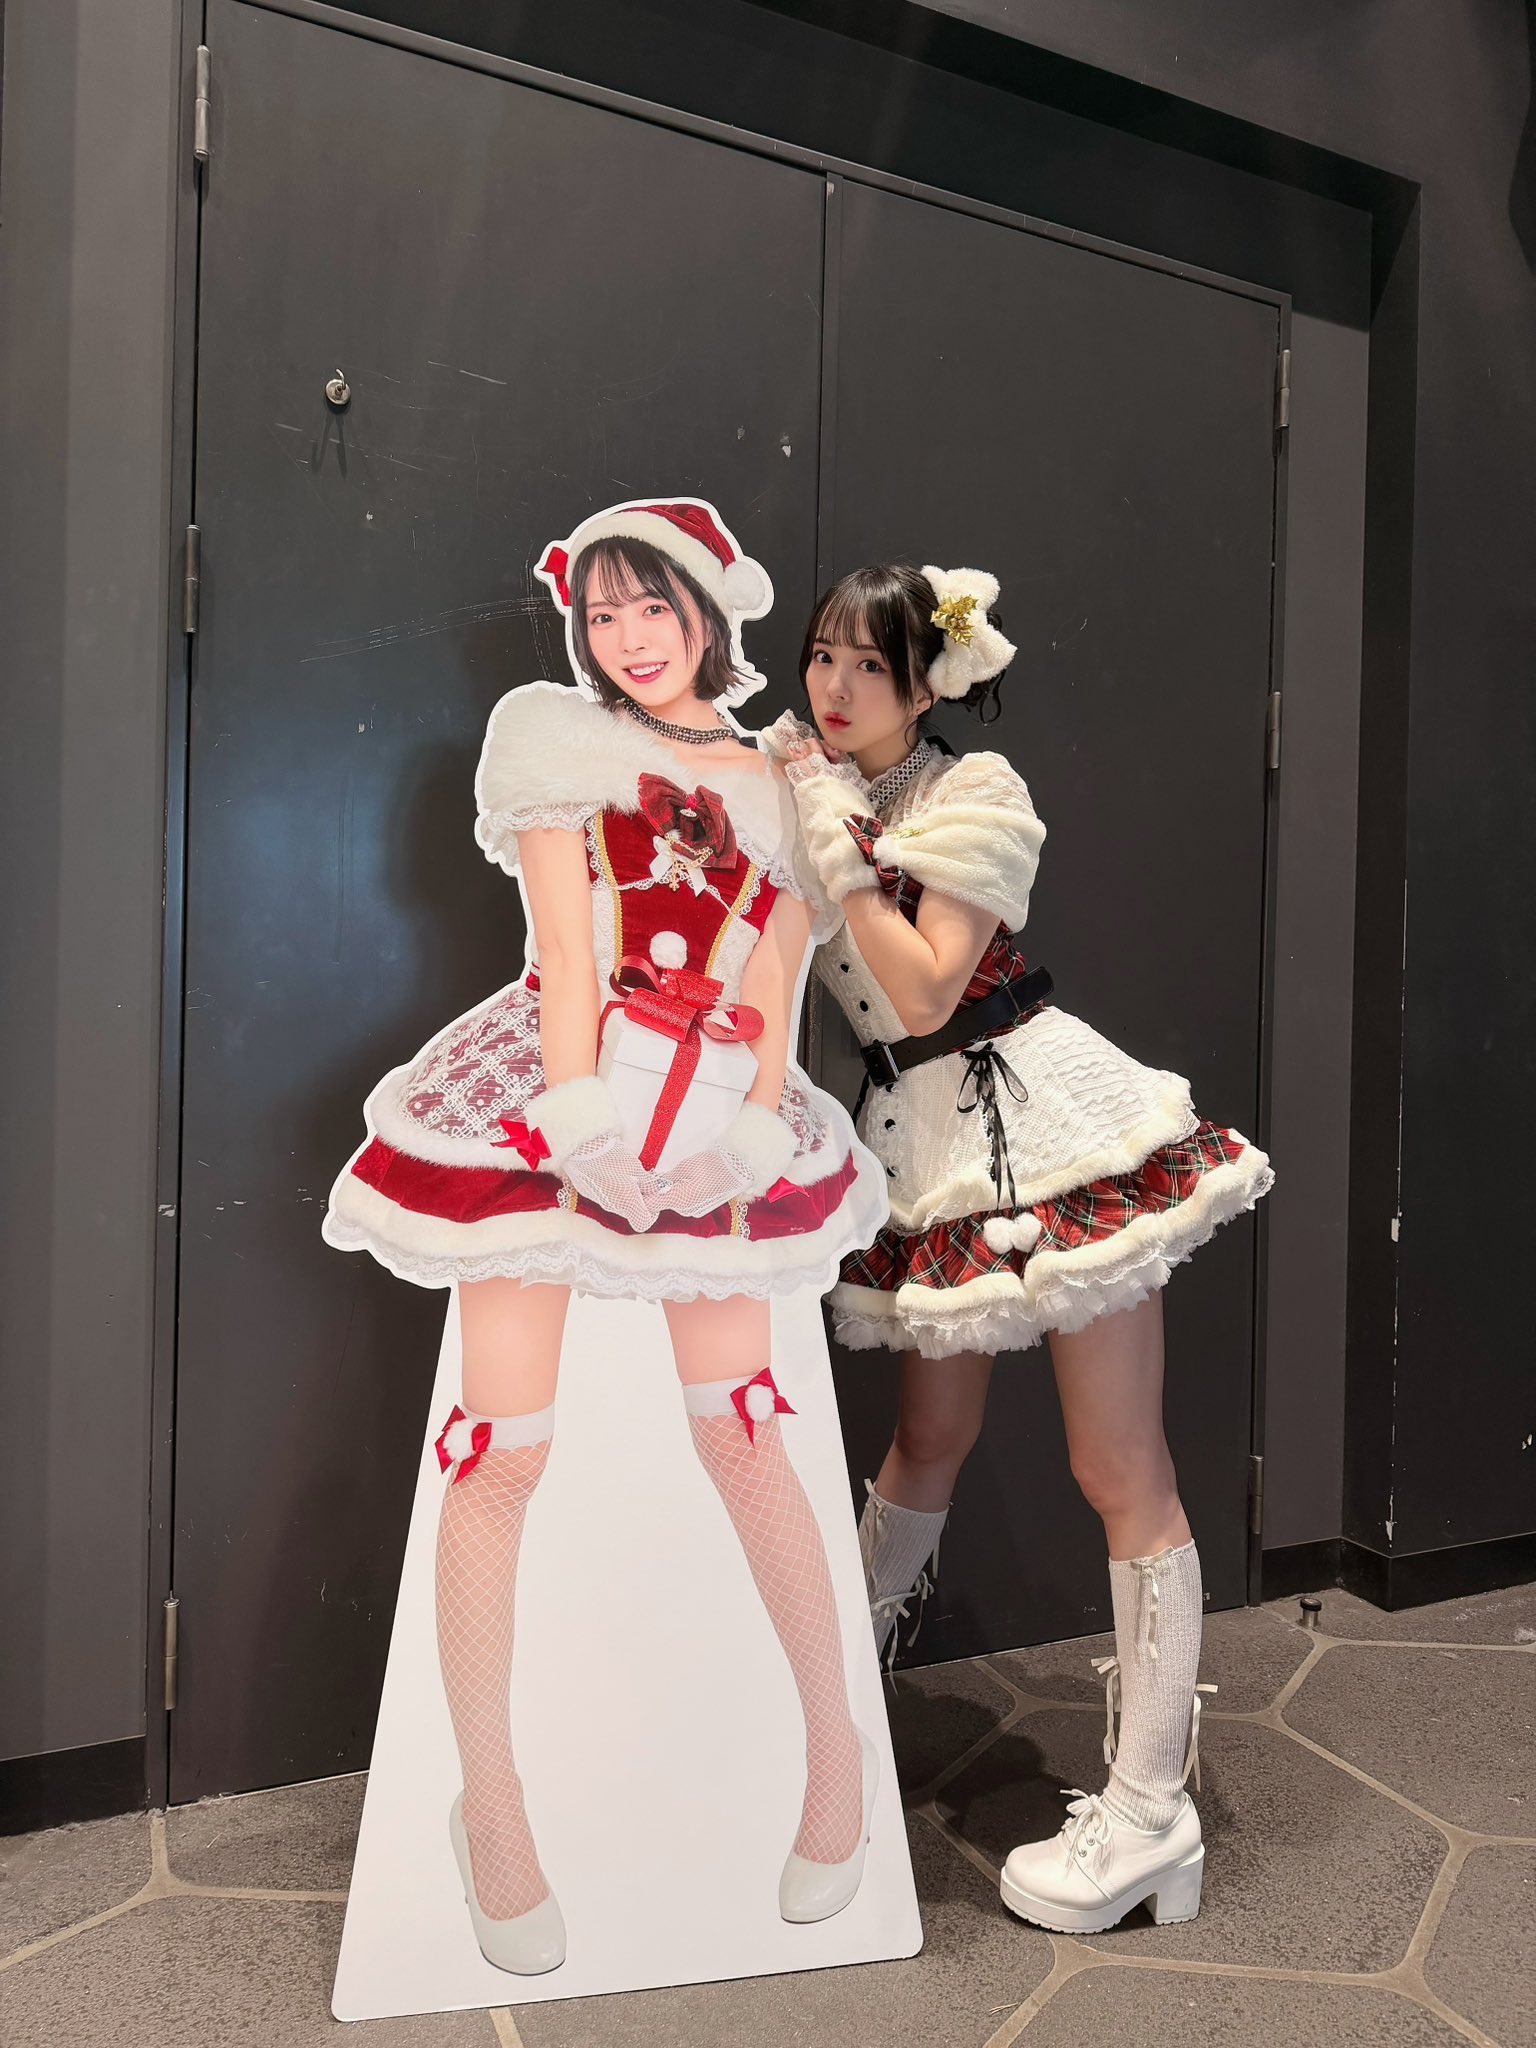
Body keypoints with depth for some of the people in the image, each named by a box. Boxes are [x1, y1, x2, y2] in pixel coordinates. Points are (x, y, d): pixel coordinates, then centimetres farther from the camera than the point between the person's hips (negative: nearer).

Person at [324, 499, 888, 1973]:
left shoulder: (778, 783, 15)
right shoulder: (552, 730, 8)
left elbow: (775, 976, 7)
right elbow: (563, 932, -4)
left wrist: (751, 1121, -8)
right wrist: (576, 1110, -13)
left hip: (716, 1107, 2)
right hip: (554, 1091, -2)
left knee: (740, 1431, 1)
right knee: (503, 1451, -3)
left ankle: (836, 1745, 21)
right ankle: (488, 1806, 14)